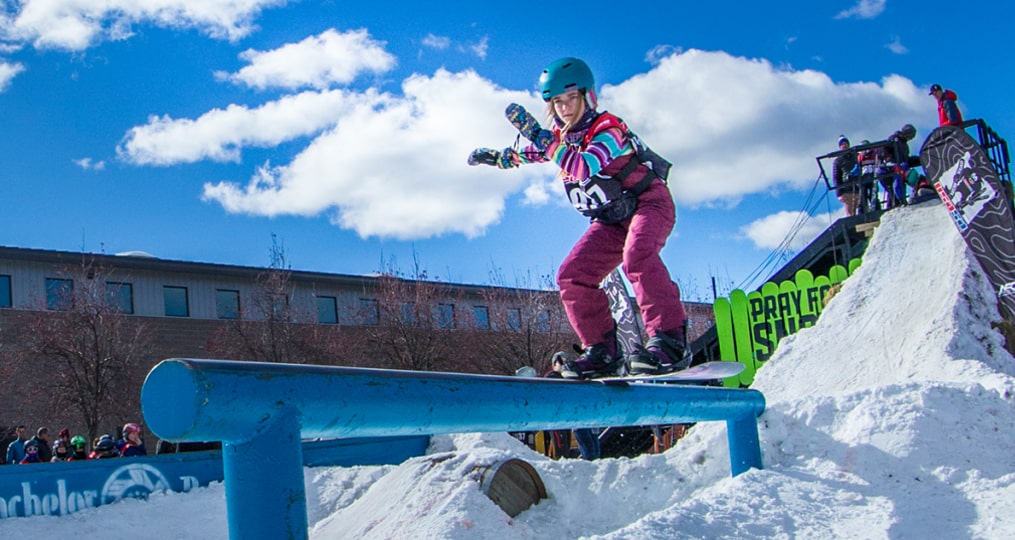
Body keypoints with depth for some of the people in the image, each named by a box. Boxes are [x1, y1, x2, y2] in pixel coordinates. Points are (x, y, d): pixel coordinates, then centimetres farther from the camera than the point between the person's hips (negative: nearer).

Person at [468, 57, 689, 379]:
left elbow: (585, 168, -41)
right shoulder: (559, 137, 2)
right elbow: (528, 154, 25)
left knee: (637, 255, -37)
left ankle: (669, 341, -39)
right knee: (572, 278, -8)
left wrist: (537, 134, -41)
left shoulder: (608, 129, -21)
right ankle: (603, 351, -2)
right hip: (610, 220, 8)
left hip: (648, 202, -7)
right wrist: (493, 157, 9)